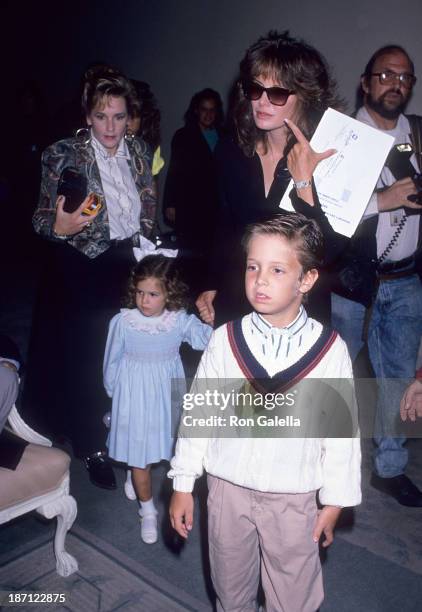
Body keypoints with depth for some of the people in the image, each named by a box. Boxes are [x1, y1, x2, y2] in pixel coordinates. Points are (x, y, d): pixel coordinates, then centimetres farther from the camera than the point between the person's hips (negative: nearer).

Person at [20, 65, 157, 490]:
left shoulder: (139, 151, 3)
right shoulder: (64, 155, -10)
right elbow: (43, 219, -9)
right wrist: (58, 226, -30)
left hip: (129, 266, 4)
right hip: (82, 269, -4)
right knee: (87, 357, 3)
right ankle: (91, 447, 23)